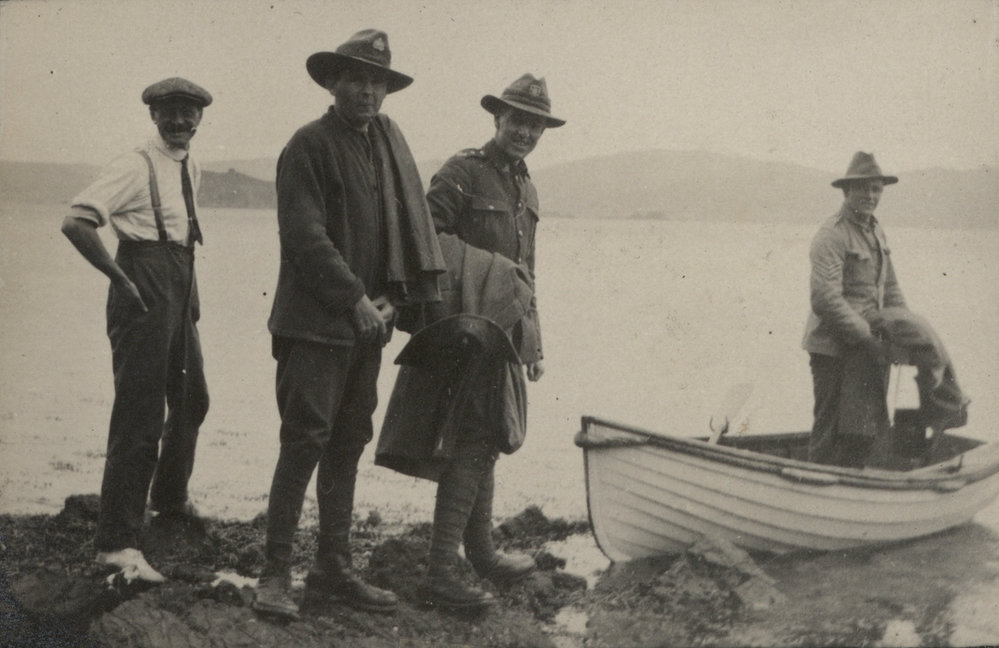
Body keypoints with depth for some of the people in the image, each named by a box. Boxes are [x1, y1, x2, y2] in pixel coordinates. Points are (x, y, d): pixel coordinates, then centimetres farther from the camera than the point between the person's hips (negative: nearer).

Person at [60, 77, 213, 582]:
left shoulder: (192, 171, 13)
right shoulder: (136, 166, -13)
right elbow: (74, 222, -21)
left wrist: (189, 289, 14)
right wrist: (120, 278, -19)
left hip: (181, 287, 9)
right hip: (146, 288, -9)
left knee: (191, 398, 22)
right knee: (139, 412, -11)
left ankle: (169, 495, 45)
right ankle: (116, 541, -7)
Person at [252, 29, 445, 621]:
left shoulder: (389, 140, 14)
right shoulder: (309, 145, -6)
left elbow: (412, 223, 11)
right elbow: (304, 236, -14)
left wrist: (392, 299, -1)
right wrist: (356, 299, -16)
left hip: (368, 324, 7)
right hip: (316, 322, -7)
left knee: (348, 446, 10)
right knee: (305, 443, -7)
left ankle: (334, 570, 19)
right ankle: (276, 574, 1)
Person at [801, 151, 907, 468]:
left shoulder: (876, 231, 16)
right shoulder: (830, 236, -13)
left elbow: (890, 287, 22)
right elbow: (826, 299, -22)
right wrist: (867, 339, -20)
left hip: (869, 349, 9)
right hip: (835, 349, -9)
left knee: (866, 429, 12)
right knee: (831, 431, -3)